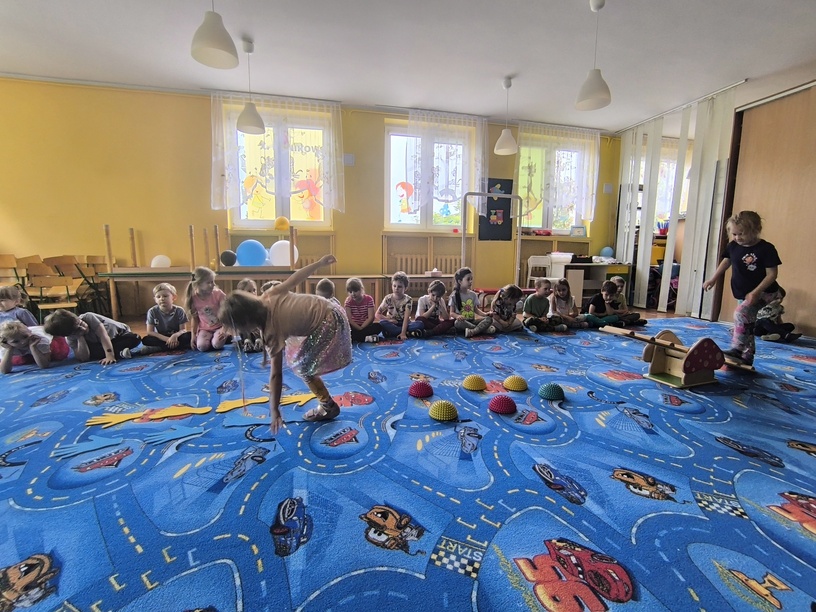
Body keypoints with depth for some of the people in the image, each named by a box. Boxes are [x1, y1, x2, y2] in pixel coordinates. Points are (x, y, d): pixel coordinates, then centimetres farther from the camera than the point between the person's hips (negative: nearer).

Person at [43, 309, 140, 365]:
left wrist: (110, 356, -48)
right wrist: (80, 337, -37)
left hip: (120, 333, -2)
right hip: (99, 344, 2)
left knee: (134, 339, -36)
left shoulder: (88, 317, -32)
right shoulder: (70, 339, -21)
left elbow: (103, 335, -37)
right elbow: (84, 358, -30)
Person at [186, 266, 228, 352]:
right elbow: (194, 318, 4)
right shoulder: (193, 298, -7)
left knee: (217, 344, -29)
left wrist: (224, 329, -24)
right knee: (202, 347, -24)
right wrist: (193, 335, -2)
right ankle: (211, 338, 8)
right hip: (205, 329, 2)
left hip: (220, 326, -2)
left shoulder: (218, 294, -14)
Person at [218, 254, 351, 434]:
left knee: (303, 368, 5)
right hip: (328, 310, 9)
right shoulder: (268, 297, -7)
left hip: (329, 324, -9)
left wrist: (274, 411, -11)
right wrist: (320, 262, 9)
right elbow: (295, 278, -3)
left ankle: (329, 407, 20)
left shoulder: (272, 332, -21)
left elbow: (276, 374, -18)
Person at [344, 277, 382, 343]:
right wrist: (359, 328, -22)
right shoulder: (348, 301, -4)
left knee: (378, 326, -30)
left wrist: (361, 328, -20)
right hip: (354, 327, 0)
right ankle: (365, 338, -37)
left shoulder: (369, 299, -5)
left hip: (366, 326, 0)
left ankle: (355, 337, -32)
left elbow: (371, 317, -12)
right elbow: (349, 319, -12)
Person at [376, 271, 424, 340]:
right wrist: (389, 319, -22)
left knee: (420, 324, -27)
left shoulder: (408, 299, -12)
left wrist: (403, 333, -34)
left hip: (404, 324, -1)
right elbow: (377, 314, -6)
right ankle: (408, 333, -28)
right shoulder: (388, 298, -9)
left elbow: (406, 318, -22)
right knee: (382, 323, -33)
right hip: (392, 324, 1)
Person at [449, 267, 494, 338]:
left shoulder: (473, 294, 9)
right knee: (458, 322, -39)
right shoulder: (454, 295, -5)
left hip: (472, 321, 5)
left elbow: (476, 309, 15)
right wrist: (457, 316, -28)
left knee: (489, 319, -18)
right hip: (462, 321, -4)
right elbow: (451, 313, -5)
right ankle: (483, 328, -28)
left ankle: (473, 331, -41)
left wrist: (485, 314, -4)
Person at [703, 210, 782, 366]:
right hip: (742, 294, 7)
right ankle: (747, 357, 23)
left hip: (763, 293, -7)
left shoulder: (766, 249, -17)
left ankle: (737, 349, -26)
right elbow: (726, 262, 17)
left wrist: (755, 292, -25)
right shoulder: (733, 246, 0)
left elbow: (772, 274, -17)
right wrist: (713, 279, 10)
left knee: (741, 313, -28)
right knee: (747, 325, 13)